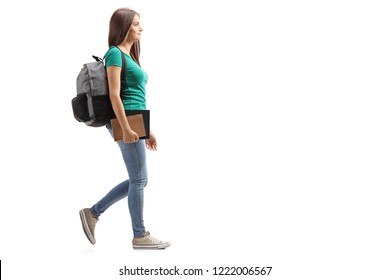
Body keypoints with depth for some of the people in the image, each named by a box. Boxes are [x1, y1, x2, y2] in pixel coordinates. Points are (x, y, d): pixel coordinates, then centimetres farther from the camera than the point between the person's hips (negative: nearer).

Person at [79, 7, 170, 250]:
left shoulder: (129, 55, 21)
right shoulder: (115, 53, -7)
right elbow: (115, 95, -15)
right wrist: (126, 129, -21)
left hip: (134, 122, 9)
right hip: (125, 122, -9)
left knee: (138, 181, 11)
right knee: (139, 179, -3)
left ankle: (93, 213, 17)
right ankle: (140, 235, 7)